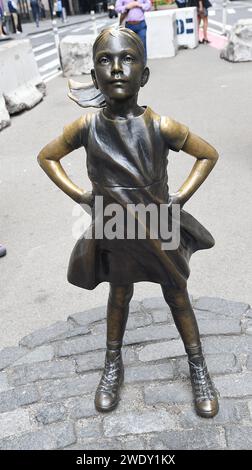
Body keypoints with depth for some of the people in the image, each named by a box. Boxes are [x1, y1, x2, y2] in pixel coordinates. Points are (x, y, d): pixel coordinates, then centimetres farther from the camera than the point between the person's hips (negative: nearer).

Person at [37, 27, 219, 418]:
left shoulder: (161, 126, -19)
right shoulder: (86, 127, -15)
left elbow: (209, 154, -3)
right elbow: (46, 157, 3)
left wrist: (180, 197, -9)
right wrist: (79, 196, -5)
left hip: (160, 229, 0)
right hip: (114, 230, 1)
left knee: (177, 297, 15)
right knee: (119, 296, 20)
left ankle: (198, 368, 37)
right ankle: (113, 365, 44)